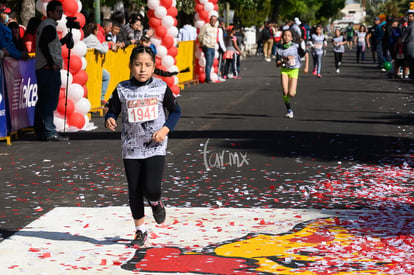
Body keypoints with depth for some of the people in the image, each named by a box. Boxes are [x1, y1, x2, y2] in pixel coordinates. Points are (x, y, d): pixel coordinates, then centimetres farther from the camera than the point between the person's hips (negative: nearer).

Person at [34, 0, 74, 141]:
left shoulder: (43, 25, 20)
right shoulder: (49, 26, -11)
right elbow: (43, 45, -22)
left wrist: (64, 40, 17)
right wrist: (52, 63, -21)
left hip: (41, 68, 10)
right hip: (50, 69, -10)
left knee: (42, 101, 12)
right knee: (50, 102, -10)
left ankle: (40, 131, 17)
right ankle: (50, 132, -11)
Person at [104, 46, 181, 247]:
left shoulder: (161, 88, -2)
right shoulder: (122, 90, -2)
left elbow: (175, 111, 7)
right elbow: (112, 110, 4)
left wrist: (166, 129, -9)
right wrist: (110, 120, -19)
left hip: (155, 147, -1)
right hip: (131, 148, 2)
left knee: (151, 189, -15)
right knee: (134, 192, 6)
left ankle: (156, 203, 23)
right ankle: (140, 231, 24)